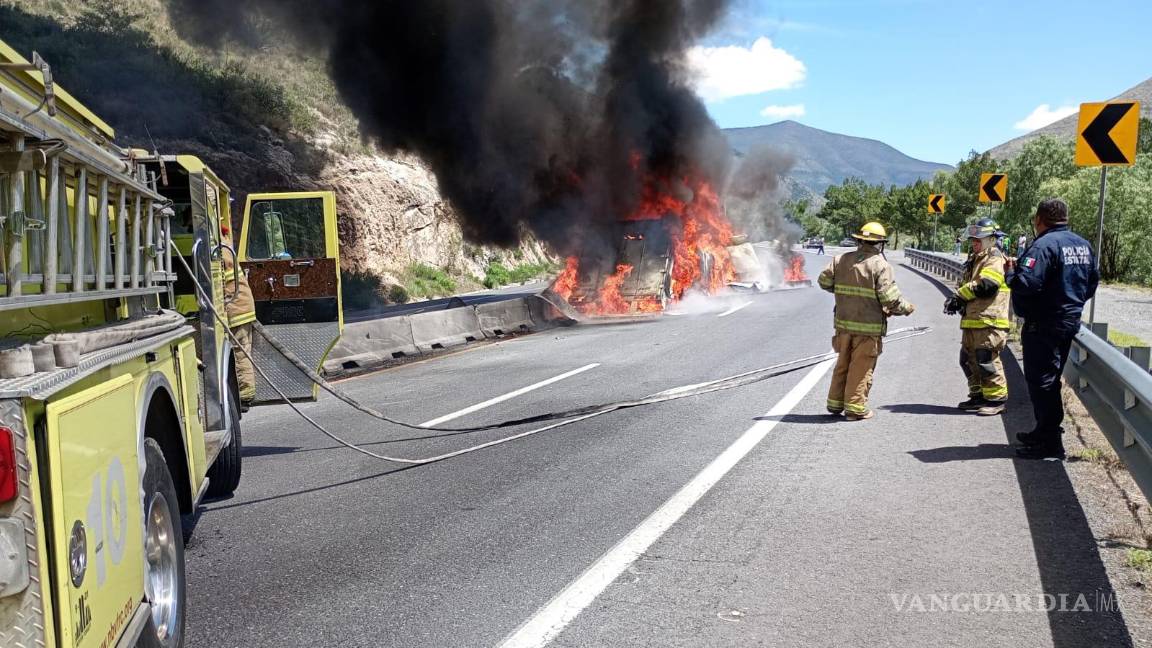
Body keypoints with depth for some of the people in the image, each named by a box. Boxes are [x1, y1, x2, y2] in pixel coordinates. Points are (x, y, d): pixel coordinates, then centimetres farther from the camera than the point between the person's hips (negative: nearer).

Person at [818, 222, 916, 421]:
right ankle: (855, 408, 7)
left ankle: (835, 403, 24)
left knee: (842, 364, 18)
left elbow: (825, 281, 7)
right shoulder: (880, 265, -11)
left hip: (843, 323, 5)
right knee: (862, 367, 4)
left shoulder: (842, 259, 3)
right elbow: (890, 298, -16)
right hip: (869, 326, -5)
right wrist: (907, 308, 2)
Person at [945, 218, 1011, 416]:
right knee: (968, 360, 14)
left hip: (989, 321, -10)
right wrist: (956, 299, 4)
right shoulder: (975, 260, 23)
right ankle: (978, 396, 24)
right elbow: (965, 284, 26)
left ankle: (997, 399, -3)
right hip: (972, 321, 10)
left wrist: (960, 294, -10)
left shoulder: (995, 259, -8)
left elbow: (986, 285, -22)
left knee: (987, 361, -10)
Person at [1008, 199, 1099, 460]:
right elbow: (1092, 283, 18)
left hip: (1043, 326, -9)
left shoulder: (1044, 245, -19)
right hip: (1070, 321, 9)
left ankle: (1050, 443, 0)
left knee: (1040, 382, -2)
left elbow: (1025, 284, -30)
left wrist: (1012, 272, -10)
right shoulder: (1083, 245, 9)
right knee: (1050, 380, 20)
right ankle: (1045, 431, 31)